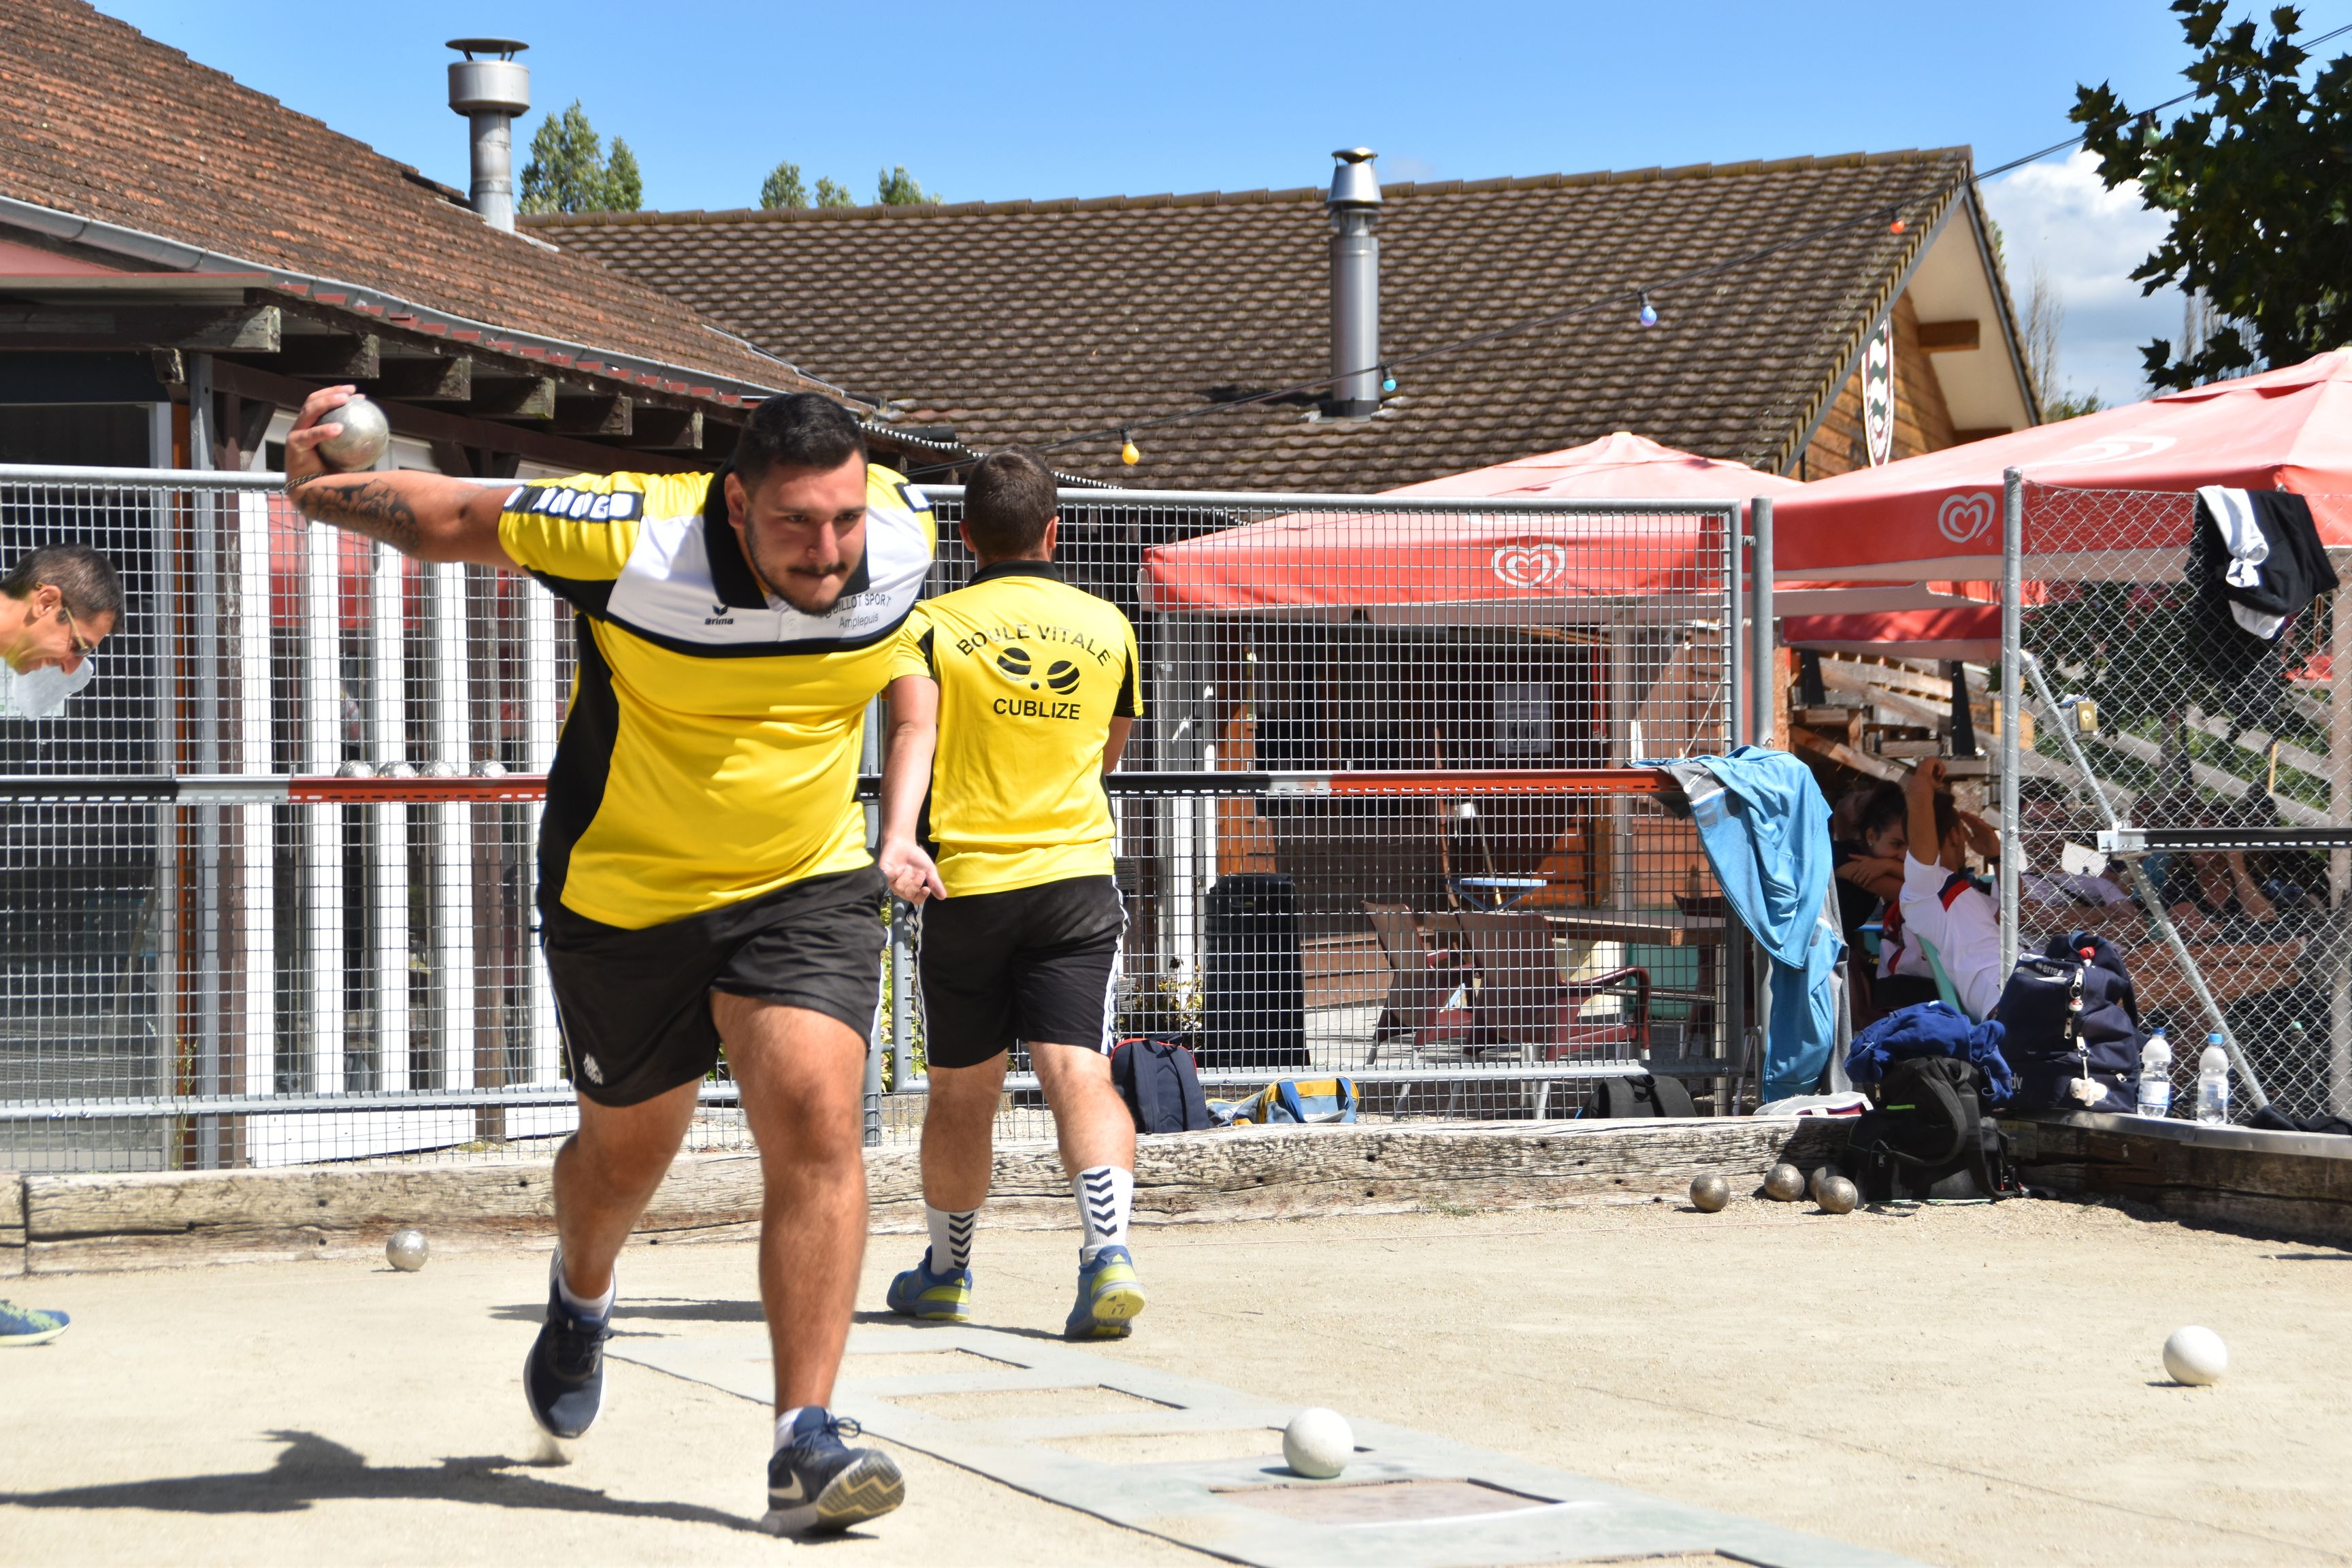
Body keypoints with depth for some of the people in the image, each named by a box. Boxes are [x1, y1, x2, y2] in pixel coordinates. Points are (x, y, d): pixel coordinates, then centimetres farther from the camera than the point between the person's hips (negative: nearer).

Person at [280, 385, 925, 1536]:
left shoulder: (901, 535, -15)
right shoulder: (630, 537, -26)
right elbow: (453, 519, -10)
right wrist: (321, 492, -20)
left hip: (806, 889, 1)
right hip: (623, 896, -1)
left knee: (817, 1120, -20)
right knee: (628, 1148, 16)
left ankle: (804, 1448, -20)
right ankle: (581, 1300, 53)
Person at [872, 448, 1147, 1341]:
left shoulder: (931, 626, 0)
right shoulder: (1107, 627, 9)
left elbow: (912, 733, -18)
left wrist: (897, 836, -31)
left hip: (964, 878, -1)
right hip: (1079, 875, 1)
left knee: (961, 1093, 12)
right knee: (1079, 1071, -7)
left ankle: (945, 1274, 27)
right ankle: (1108, 1252, -28)